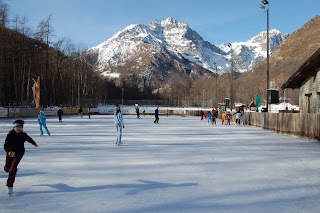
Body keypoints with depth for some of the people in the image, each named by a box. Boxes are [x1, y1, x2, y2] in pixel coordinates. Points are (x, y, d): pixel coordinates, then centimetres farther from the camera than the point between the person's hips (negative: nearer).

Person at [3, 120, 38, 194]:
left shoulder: (23, 135, -11)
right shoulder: (10, 135, -15)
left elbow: (29, 139, 12)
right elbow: (6, 145, -18)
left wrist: (34, 143, 32)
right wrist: (9, 151, -37)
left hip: (19, 153, -2)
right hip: (10, 153, 2)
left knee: (12, 170, -13)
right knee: (7, 168, 14)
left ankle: (10, 186, -4)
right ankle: (14, 169, 51)